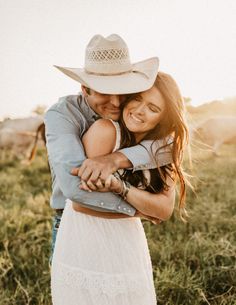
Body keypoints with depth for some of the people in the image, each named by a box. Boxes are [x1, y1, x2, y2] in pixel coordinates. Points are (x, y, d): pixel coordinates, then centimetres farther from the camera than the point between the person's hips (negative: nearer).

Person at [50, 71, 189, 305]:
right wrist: (142, 207, -12)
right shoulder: (105, 130, -17)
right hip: (84, 249, -4)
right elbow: (80, 202, -20)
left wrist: (120, 187, -27)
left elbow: (165, 210, -11)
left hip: (128, 249, 5)